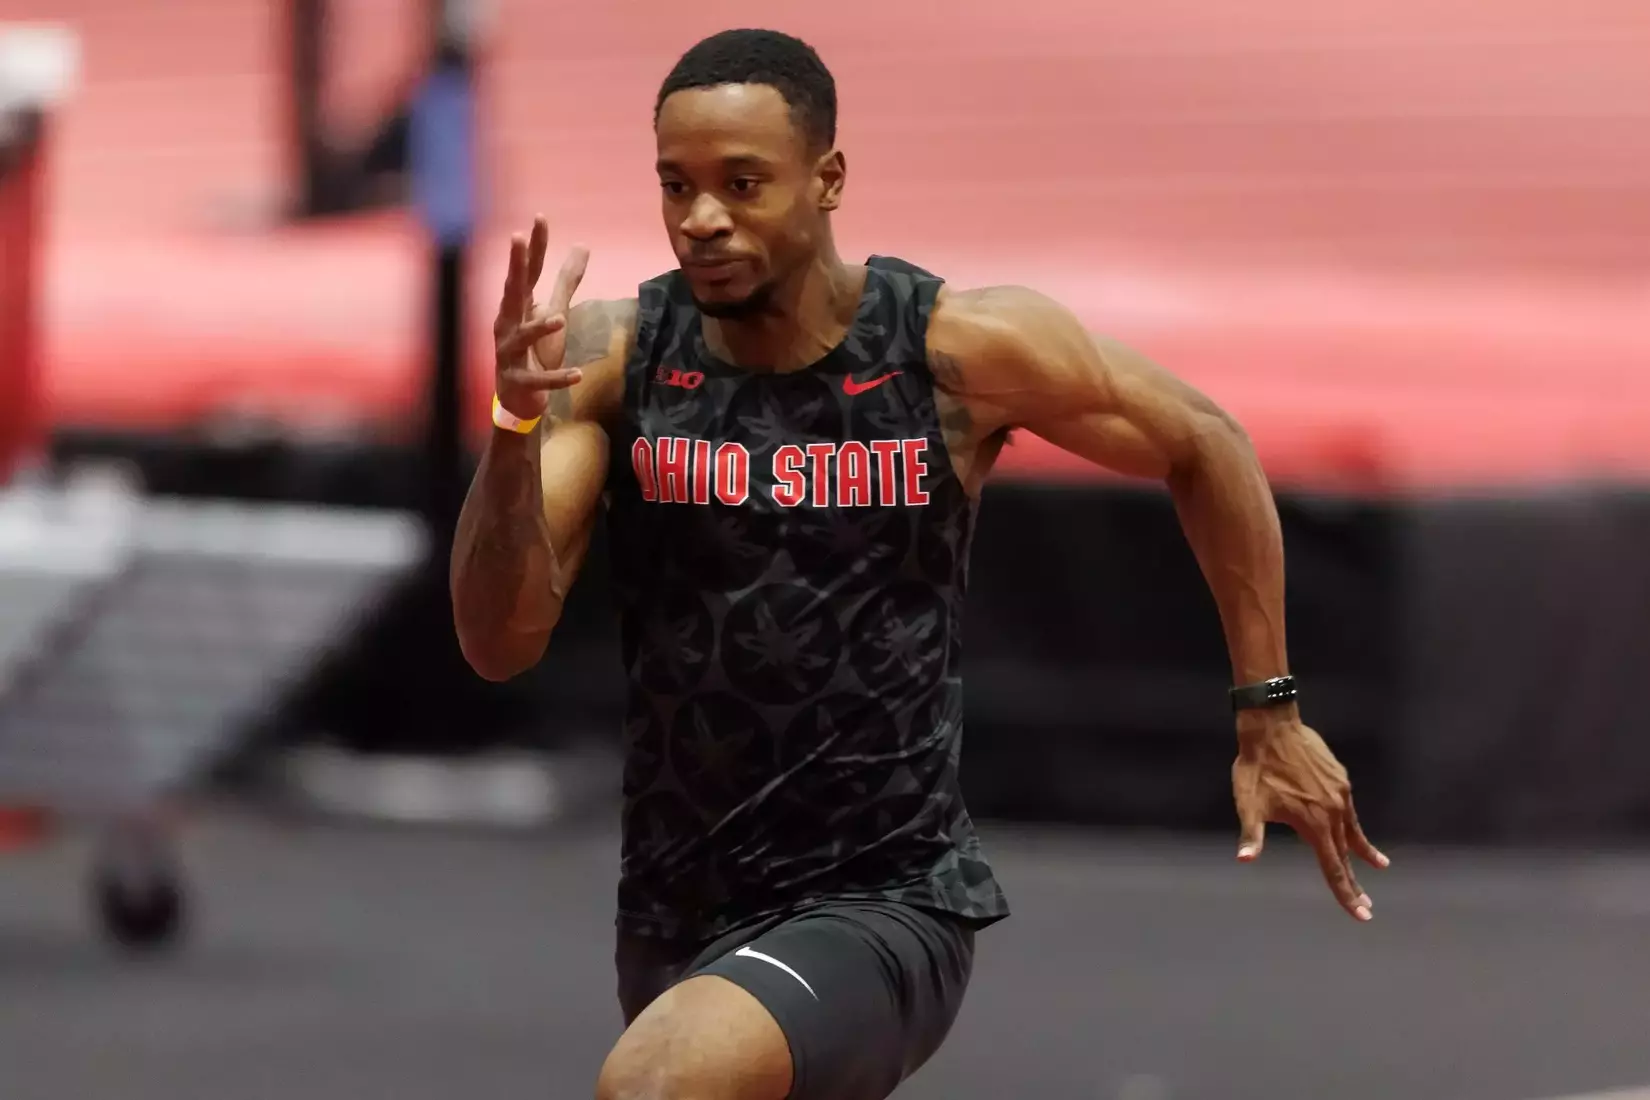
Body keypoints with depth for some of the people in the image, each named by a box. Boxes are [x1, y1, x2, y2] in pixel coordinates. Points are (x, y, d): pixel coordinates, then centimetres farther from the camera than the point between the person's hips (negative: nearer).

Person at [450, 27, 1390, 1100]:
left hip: (882, 911, -5)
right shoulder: (613, 356, -6)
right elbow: (502, 642, -12)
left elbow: (1205, 447, 5)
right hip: (673, 915, 5)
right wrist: (517, 426, -28)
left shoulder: (965, 349, -11)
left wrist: (1270, 711, 8)